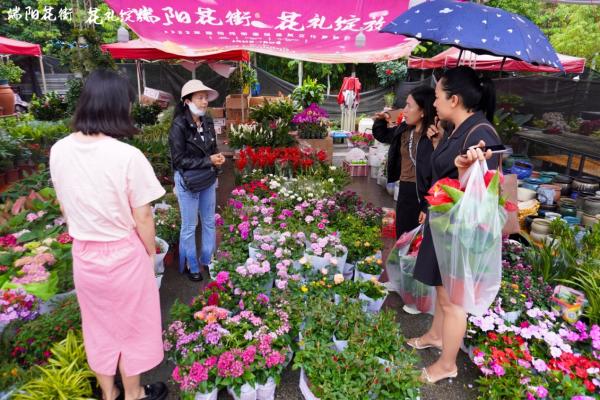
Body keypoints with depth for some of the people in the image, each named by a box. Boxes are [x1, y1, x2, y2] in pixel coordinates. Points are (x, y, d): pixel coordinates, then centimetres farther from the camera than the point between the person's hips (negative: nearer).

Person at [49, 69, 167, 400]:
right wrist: (152, 253, 0)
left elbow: (66, 209, 4)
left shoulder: (59, 151, -7)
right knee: (132, 325, 18)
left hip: (83, 253, 5)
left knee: (98, 326, 23)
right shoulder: (128, 156, -24)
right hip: (123, 254, -5)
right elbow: (142, 218, -17)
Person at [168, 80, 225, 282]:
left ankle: (207, 260, 35)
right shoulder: (179, 126, -17)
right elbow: (179, 159, -17)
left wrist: (218, 157, -8)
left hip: (208, 179, 6)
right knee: (189, 226, 9)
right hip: (188, 181, -6)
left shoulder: (207, 121, 2)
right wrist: (208, 161, -20)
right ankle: (191, 266, 27)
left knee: (209, 222, 17)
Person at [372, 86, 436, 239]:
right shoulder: (403, 130, 4)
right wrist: (380, 120, 3)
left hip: (422, 196, -7)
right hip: (404, 191, 8)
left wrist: (428, 207, -21)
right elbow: (382, 135, 24)